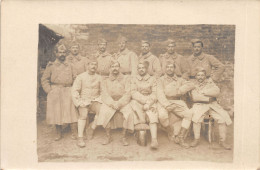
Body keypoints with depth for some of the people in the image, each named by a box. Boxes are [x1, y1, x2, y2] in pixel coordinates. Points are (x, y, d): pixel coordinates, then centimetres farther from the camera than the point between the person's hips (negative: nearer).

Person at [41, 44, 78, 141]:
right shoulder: (51, 66, 6)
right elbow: (44, 79, 6)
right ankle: (58, 133, 15)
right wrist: (49, 91, -3)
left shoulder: (69, 66, 13)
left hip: (68, 92, 1)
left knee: (71, 111, -5)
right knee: (56, 112, 3)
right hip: (55, 92, -1)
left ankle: (74, 133, 0)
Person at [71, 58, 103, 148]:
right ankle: (80, 137, -30)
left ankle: (92, 129, -17)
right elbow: (74, 91, 2)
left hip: (96, 100, 2)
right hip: (84, 100, -2)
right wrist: (79, 102, -9)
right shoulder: (80, 77, 8)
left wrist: (101, 100, -5)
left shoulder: (99, 78, 15)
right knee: (83, 114, -29)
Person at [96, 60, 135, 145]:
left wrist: (119, 103, -17)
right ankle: (108, 136, -16)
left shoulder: (126, 78, 10)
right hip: (109, 102, 1)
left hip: (123, 102, -1)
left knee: (129, 112, -31)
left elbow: (127, 94, -1)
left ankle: (124, 136, -18)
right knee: (104, 111, -30)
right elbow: (104, 95, 1)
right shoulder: (105, 81, 13)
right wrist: (112, 103, -18)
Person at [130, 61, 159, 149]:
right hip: (137, 103, 1)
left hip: (150, 103, -1)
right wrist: (144, 101, -15)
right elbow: (133, 93, 0)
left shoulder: (152, 79, 13)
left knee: (152, 115, -29)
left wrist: (148, 103, -16)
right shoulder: (134, 79, 14)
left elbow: (154, 94, 2)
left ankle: (154, 139, -41)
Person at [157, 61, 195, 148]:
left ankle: (180, 137, -14)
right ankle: (170, 131, -2)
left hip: (177, 102, 3)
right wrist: (166, 104, -20)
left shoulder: (179, 80, 18)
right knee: (162, 115, -33)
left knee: (189, 113, -22)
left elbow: (191, 85, 2)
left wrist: (179, 90, -11)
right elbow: (160, 93, -4)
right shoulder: (161, 80, 11)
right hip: (164, 102, -2)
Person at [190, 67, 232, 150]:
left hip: (213, 105, 2)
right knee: (196, 117, -32)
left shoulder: (210, 82, 13)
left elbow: (217, 91, -5)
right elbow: (194, 97, -9)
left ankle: (222, 141, -5)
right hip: (199, 105, -2)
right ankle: (196, 139, -16)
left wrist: (203, 92, -9)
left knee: (223, 118, -17)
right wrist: (208, 98, -10)